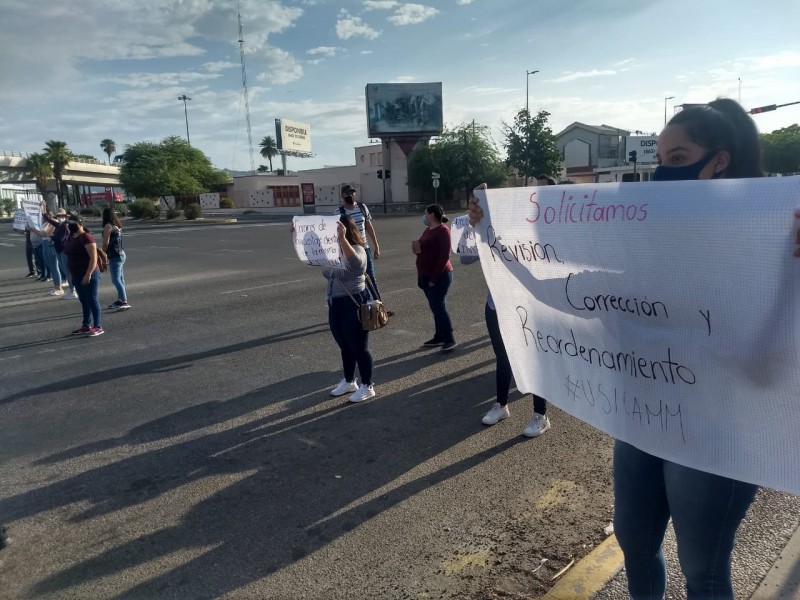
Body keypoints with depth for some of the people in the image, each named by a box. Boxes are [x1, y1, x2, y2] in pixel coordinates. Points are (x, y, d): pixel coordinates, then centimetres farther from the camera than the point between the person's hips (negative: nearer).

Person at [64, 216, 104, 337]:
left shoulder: (86, 237, -14)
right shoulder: (72, 238, 14)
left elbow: (94, 258, -21)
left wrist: (88, 274, -27)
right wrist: (73, 275, 20)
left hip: (88, 275, -9)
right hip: (77, 276, 9)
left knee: (92, 300, -5)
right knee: (84, 301, 13)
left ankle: (98, 327, -1)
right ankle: (86, 326, 21)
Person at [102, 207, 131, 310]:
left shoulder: (108, 226, -12)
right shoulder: (117, 225, 13)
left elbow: (106, 243, -14)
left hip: (115, 256, -9)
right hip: (121, 254, 9)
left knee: (116, 279, -12)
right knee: (120, 279, 15)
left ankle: (124, 302, -18)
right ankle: (120, 300, 23)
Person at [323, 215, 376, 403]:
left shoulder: (357, 250, -15)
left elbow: (355, 263, -37)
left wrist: (342, 238, -43)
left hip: (354, 305, -8)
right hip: (335, 305, 8)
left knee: (359, 347, 2)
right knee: (345, 347, 19)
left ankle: (367, 387, 14)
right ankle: (349, 382, 35)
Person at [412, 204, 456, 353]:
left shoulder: (443, 230, -12)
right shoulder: (428, 230, 15)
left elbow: (444, 255, -18)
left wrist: (434, 278, -21)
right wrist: (417, 249, -2)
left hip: (439, 276, -9)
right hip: (426, 276, 9)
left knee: (439, 306, -10)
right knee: (435, 307, 12)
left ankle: (450, 339, -3)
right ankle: (439, 337, 20)